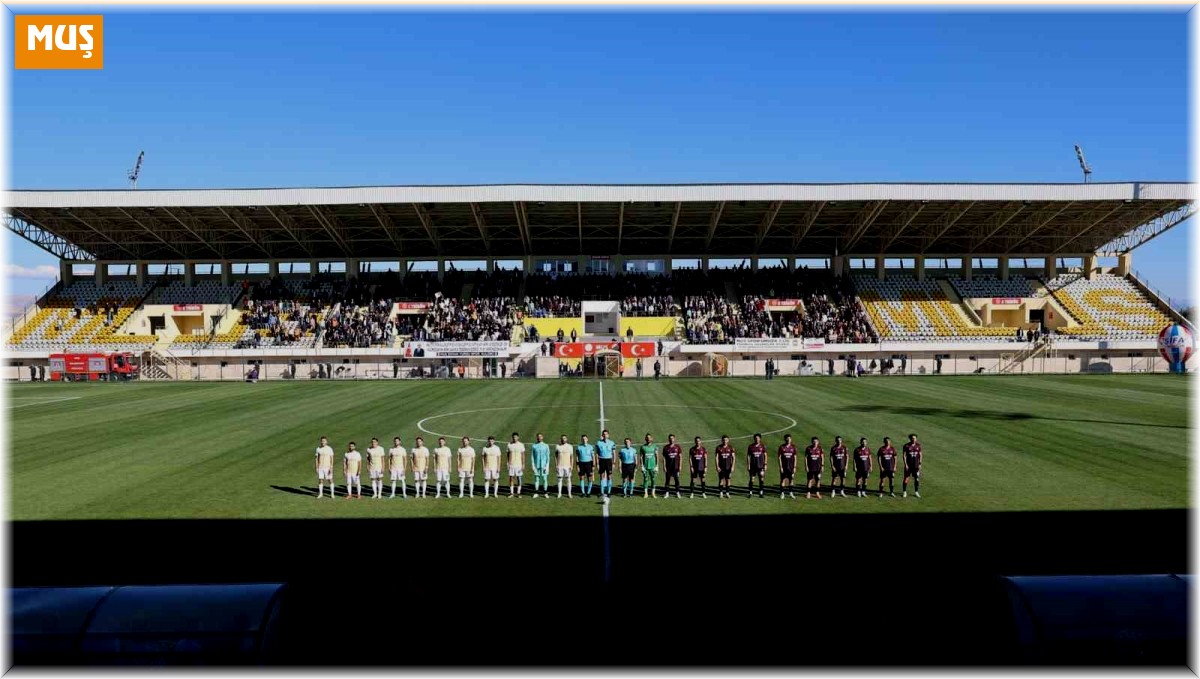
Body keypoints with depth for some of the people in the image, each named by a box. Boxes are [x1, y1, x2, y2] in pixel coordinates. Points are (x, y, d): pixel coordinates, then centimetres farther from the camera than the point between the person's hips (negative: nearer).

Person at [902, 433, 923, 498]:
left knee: (917, 479, 4)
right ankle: (904, 492, 10)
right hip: (908, 465, -3)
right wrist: (905, 464, -11)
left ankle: (916, 492, 16)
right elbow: (904, 455, -5)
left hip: (916, 465, 3)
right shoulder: (906, 446, -5)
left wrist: (920, 464, 1)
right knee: (906, 478, 0)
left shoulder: (918, 445, 4)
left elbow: (920, 455, 9)